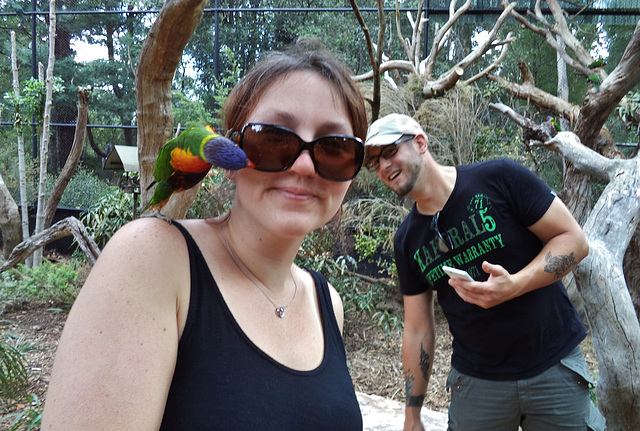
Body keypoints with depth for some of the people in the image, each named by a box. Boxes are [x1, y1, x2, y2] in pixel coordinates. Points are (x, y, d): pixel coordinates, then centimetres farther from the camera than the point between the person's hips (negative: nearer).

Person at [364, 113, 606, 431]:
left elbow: (574, 239, -11)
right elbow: (417, 330, 2)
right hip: (475, 379, 3)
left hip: (554, 366, -2)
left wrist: (514, 285, -27)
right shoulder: (406, 241, -1)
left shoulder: (499, 178, -12)